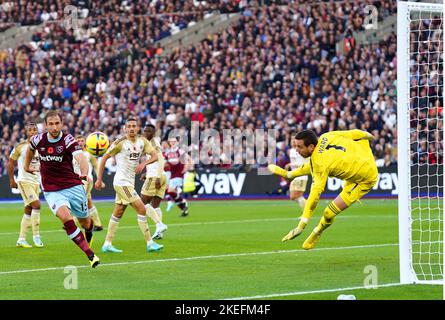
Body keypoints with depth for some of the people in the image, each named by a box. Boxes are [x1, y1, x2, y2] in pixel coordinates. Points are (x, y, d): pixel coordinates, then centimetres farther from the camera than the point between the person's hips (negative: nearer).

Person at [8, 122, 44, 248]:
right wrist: (11, 180, 0)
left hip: (36, 181, 6)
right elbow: (11, 163, 0)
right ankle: (36, 236, -11)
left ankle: (21, 239, 13)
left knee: (28, 210, 7)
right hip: (24, 181, -6)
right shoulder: (20, 147, -7)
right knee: (36, 205, -19)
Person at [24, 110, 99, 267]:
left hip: (73, 187, -1)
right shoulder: (38, 140, -5)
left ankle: (89, 231, 54)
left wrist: (84, 172, -54)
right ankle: (91, 255, -24)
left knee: (84, 222, 12)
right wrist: (27, 166, 29)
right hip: (51, 191, 1)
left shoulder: (68, 140, -16)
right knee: (65, 217, -25)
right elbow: (30, 148, 22)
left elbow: (80, 157, -35)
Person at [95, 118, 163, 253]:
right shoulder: (120, 142, -12)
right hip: (122, 182, -8)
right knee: (142, 209, -11)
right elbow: (104, 158, -6)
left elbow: (155, 155, 1)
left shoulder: (142, 141, 5)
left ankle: (107, 244, 19)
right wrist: (99, 179, -8)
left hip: (129, 183, 8)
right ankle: (150, 243, -8)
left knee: (118, 213, 12)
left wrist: (144, 163, -19)